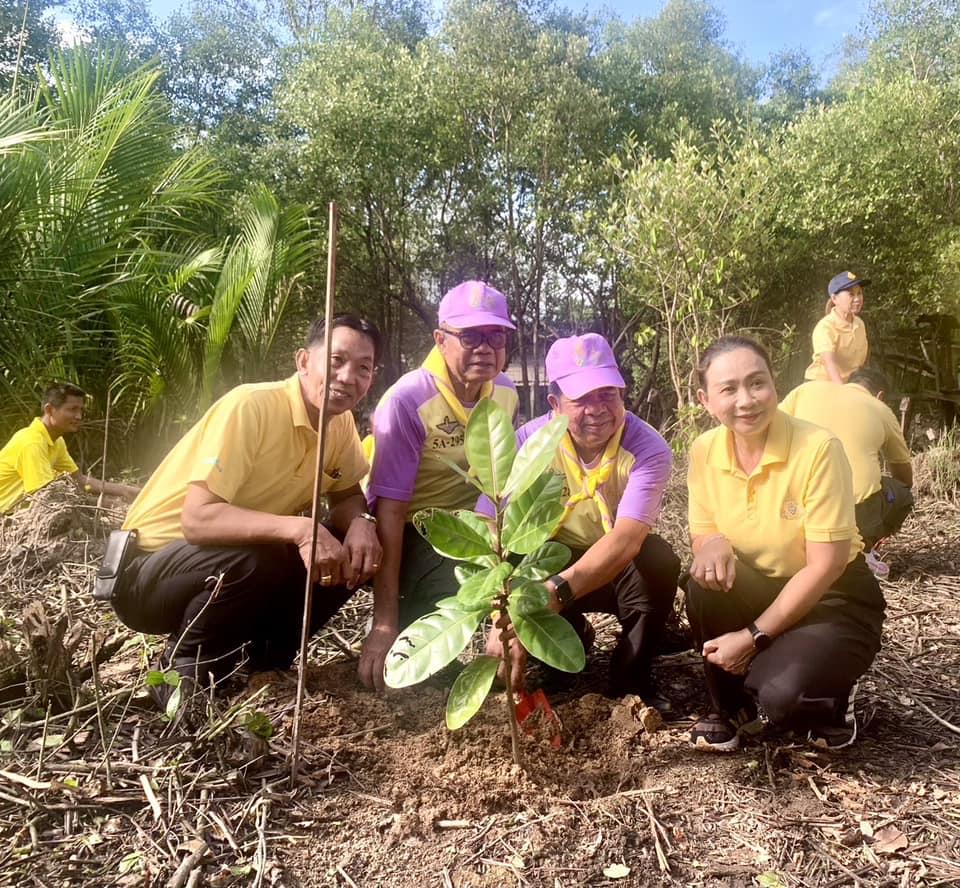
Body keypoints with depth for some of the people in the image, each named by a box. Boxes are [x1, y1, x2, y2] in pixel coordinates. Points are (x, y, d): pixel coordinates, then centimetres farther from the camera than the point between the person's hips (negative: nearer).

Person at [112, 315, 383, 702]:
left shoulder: (341, 423, -4)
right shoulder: (250, 407, -26)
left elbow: (348, 495, 5)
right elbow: (197, 519, -33)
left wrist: (360, 524, -19)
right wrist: (300, 528, -43)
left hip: (241, 568, 7)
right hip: (147, 573, -6)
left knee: (356, 552, -10)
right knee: (252, 560, -36)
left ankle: (264, 658, 7)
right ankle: (184, 668, -7)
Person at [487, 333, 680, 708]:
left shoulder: (648, 449, -23)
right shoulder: (530, 442, -19)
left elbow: (626, 540, -38)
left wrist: (553, 594, -54)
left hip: (621, 571, -1)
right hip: (555, 561, 1)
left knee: (658, 559, -32)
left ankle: (631, 677, -7)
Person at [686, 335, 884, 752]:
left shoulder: (818, 448, -24)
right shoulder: (704, 451, -10)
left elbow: (826, 565, -22)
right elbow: (702, 532, 1)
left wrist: (755, 636, -22)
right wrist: (713, 544, -25)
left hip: (834, 598, -4)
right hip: (759, 591, 4)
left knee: (780, 696, -29)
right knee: (705, 584, -28)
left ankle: (831, 699, 11)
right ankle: (729, 705, -1)